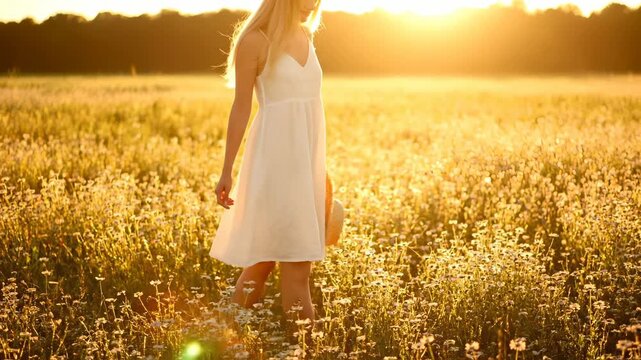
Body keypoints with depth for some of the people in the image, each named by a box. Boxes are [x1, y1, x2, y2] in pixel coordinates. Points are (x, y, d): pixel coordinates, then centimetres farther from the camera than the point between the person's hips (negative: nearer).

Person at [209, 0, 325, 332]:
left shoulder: (306, 36, 13)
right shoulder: (256, 40, -8)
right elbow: (241, 107, -8)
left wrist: (318, 165, 19)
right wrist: (227, 171, -9)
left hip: (307, 151, 7)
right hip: (276, 152, -7)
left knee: (270, 249, 11)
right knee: (295, 254, -8)